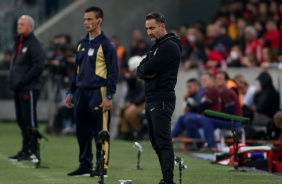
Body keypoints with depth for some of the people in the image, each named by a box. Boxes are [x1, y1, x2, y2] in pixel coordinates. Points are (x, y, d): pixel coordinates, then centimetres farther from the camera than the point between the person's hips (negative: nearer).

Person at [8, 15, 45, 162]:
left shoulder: (34, 44, -10)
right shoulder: (18, 42, 18)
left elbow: (38, 67, -18)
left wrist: (22, 80, -18)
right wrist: (13, 81, 10)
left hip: (29, 88, -9)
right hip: (18, 89, 9)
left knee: (29, 121, -7)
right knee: (21, 121, 11)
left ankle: (33, 152, -5)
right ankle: (26, 150, 17)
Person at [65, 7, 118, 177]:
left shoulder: (107, 44, -5)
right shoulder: (81, 44, 16)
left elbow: (113, 73, -8)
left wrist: (109, 97, -14)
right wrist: (71, 93, 17)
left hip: (98, 92, -7)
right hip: (81, 93, 7)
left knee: (101, 132, -5)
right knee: (82, 132, 8)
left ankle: (102, 167, -1)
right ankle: (85, 166, 16)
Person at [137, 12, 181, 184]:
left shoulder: (170, 46, -11)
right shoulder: (156, 47, 21)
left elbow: (148, 67, -18)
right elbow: (140, 70, 15)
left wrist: (146, 70, 4)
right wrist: (147, 73, -5)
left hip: (162, 100, -10)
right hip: (151, 100, 10)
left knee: (163, 142, -14)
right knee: (156, 142, 11)